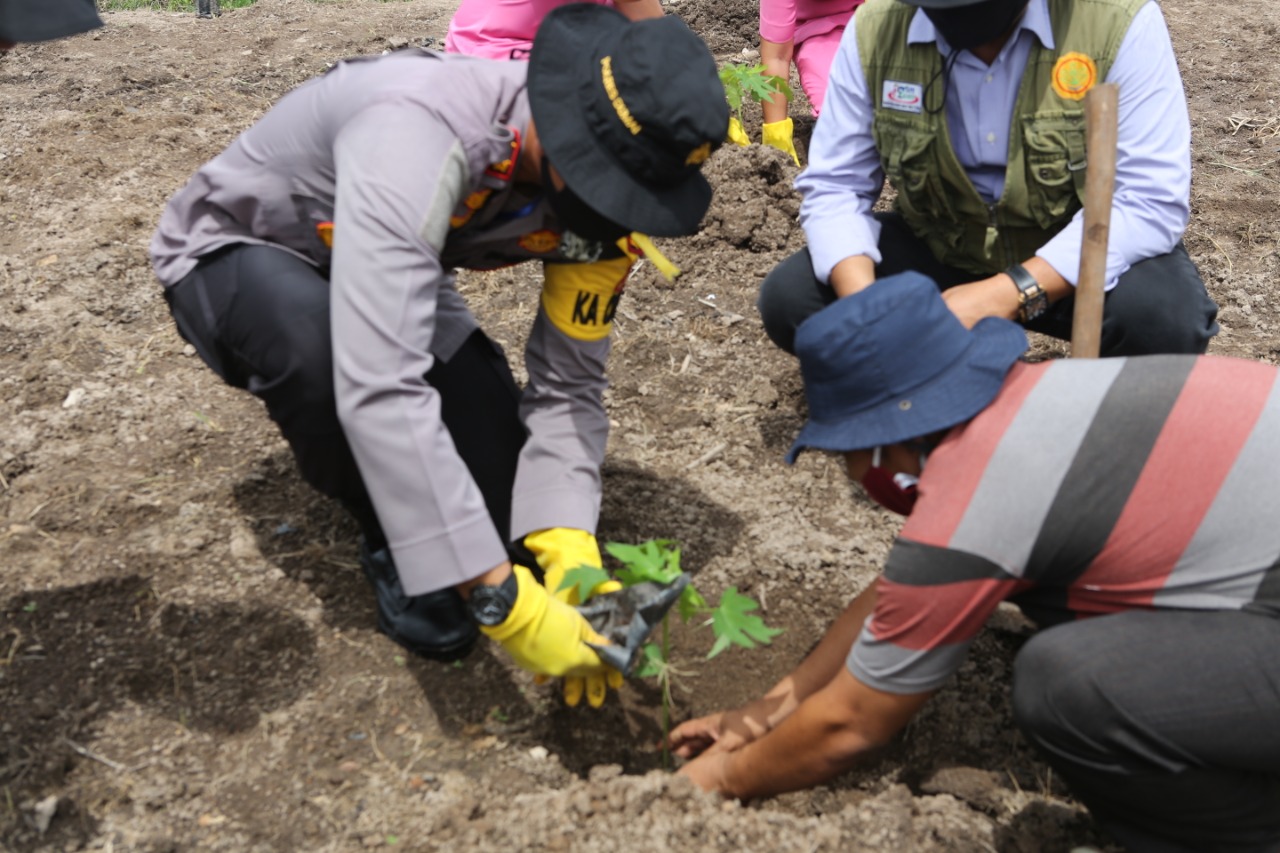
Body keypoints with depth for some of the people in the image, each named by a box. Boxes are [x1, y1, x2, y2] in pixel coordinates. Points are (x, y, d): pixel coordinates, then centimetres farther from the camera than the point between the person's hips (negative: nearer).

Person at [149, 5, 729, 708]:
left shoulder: (596, 186, -20)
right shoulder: (421, 128, -42)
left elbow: (568, 385, -14)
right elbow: (380, 389, -50)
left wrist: (571, 548, -30)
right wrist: (500, 598, -49)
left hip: (384, 275, 5)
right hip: (233, 253, -4)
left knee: (509, 512, -11)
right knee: (318, 344, -42)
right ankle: (392, 548, -12)